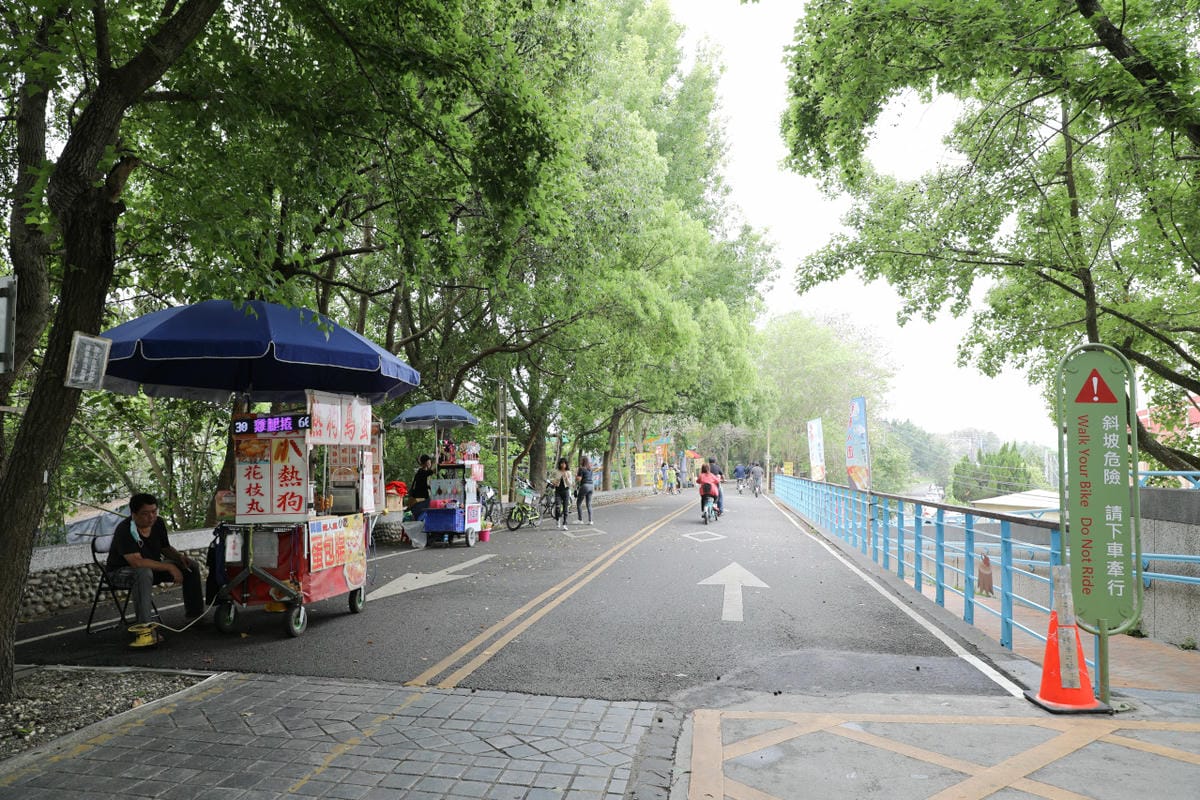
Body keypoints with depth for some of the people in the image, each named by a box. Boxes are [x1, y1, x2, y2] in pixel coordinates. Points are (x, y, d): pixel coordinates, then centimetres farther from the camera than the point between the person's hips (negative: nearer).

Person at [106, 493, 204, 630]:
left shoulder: (158, 523, -6)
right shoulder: (124, 530, -28)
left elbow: (165, 548, 10)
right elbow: (137, 562, -37)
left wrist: (180, 556, -11)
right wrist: (169, 567, -35)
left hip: (152, 567, 7)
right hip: (121, 571, -7)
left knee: (192, 566, -3)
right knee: (144, 573, -41)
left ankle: (195, 613, 9)